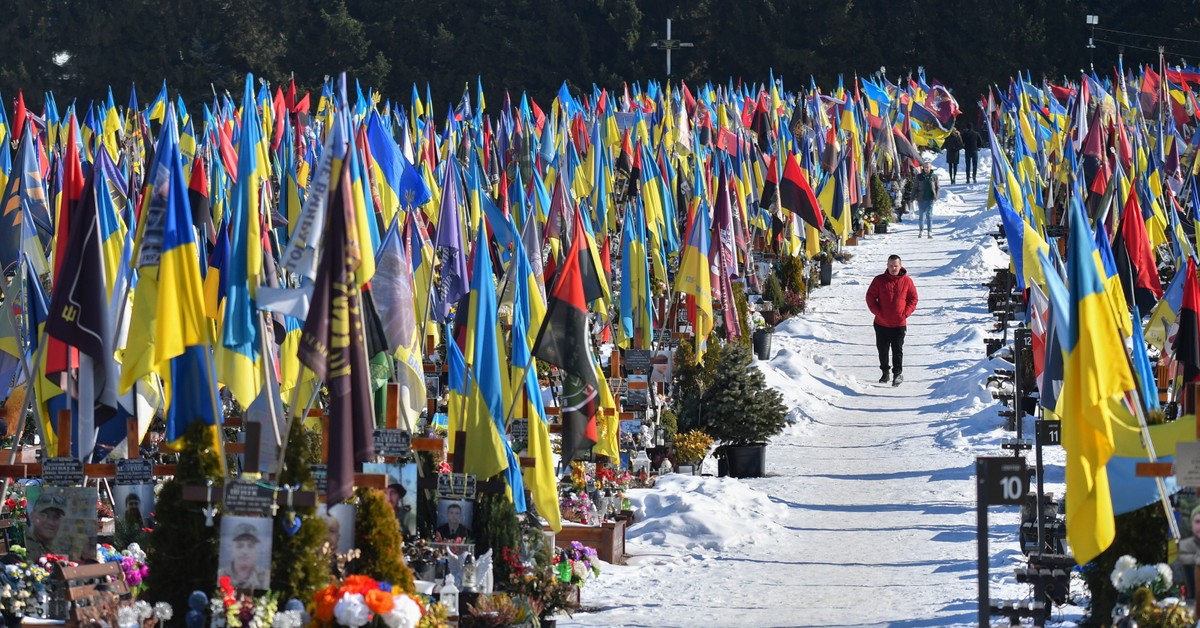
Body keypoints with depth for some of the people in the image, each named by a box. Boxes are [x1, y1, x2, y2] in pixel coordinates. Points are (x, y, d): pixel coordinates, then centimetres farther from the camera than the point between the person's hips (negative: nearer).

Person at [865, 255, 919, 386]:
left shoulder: (907, 281, -1)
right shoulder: (879, 280, -1)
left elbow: (913, 299, 6)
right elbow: (870, 297, 1)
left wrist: (906, 313, -7)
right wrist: (878, 312, -9)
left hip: (899, 324, -2)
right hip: (881, 323, 2)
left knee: (897, 350, -7)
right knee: (882, 349, 12)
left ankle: (898, 373, -6)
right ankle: (885, 373, 26)